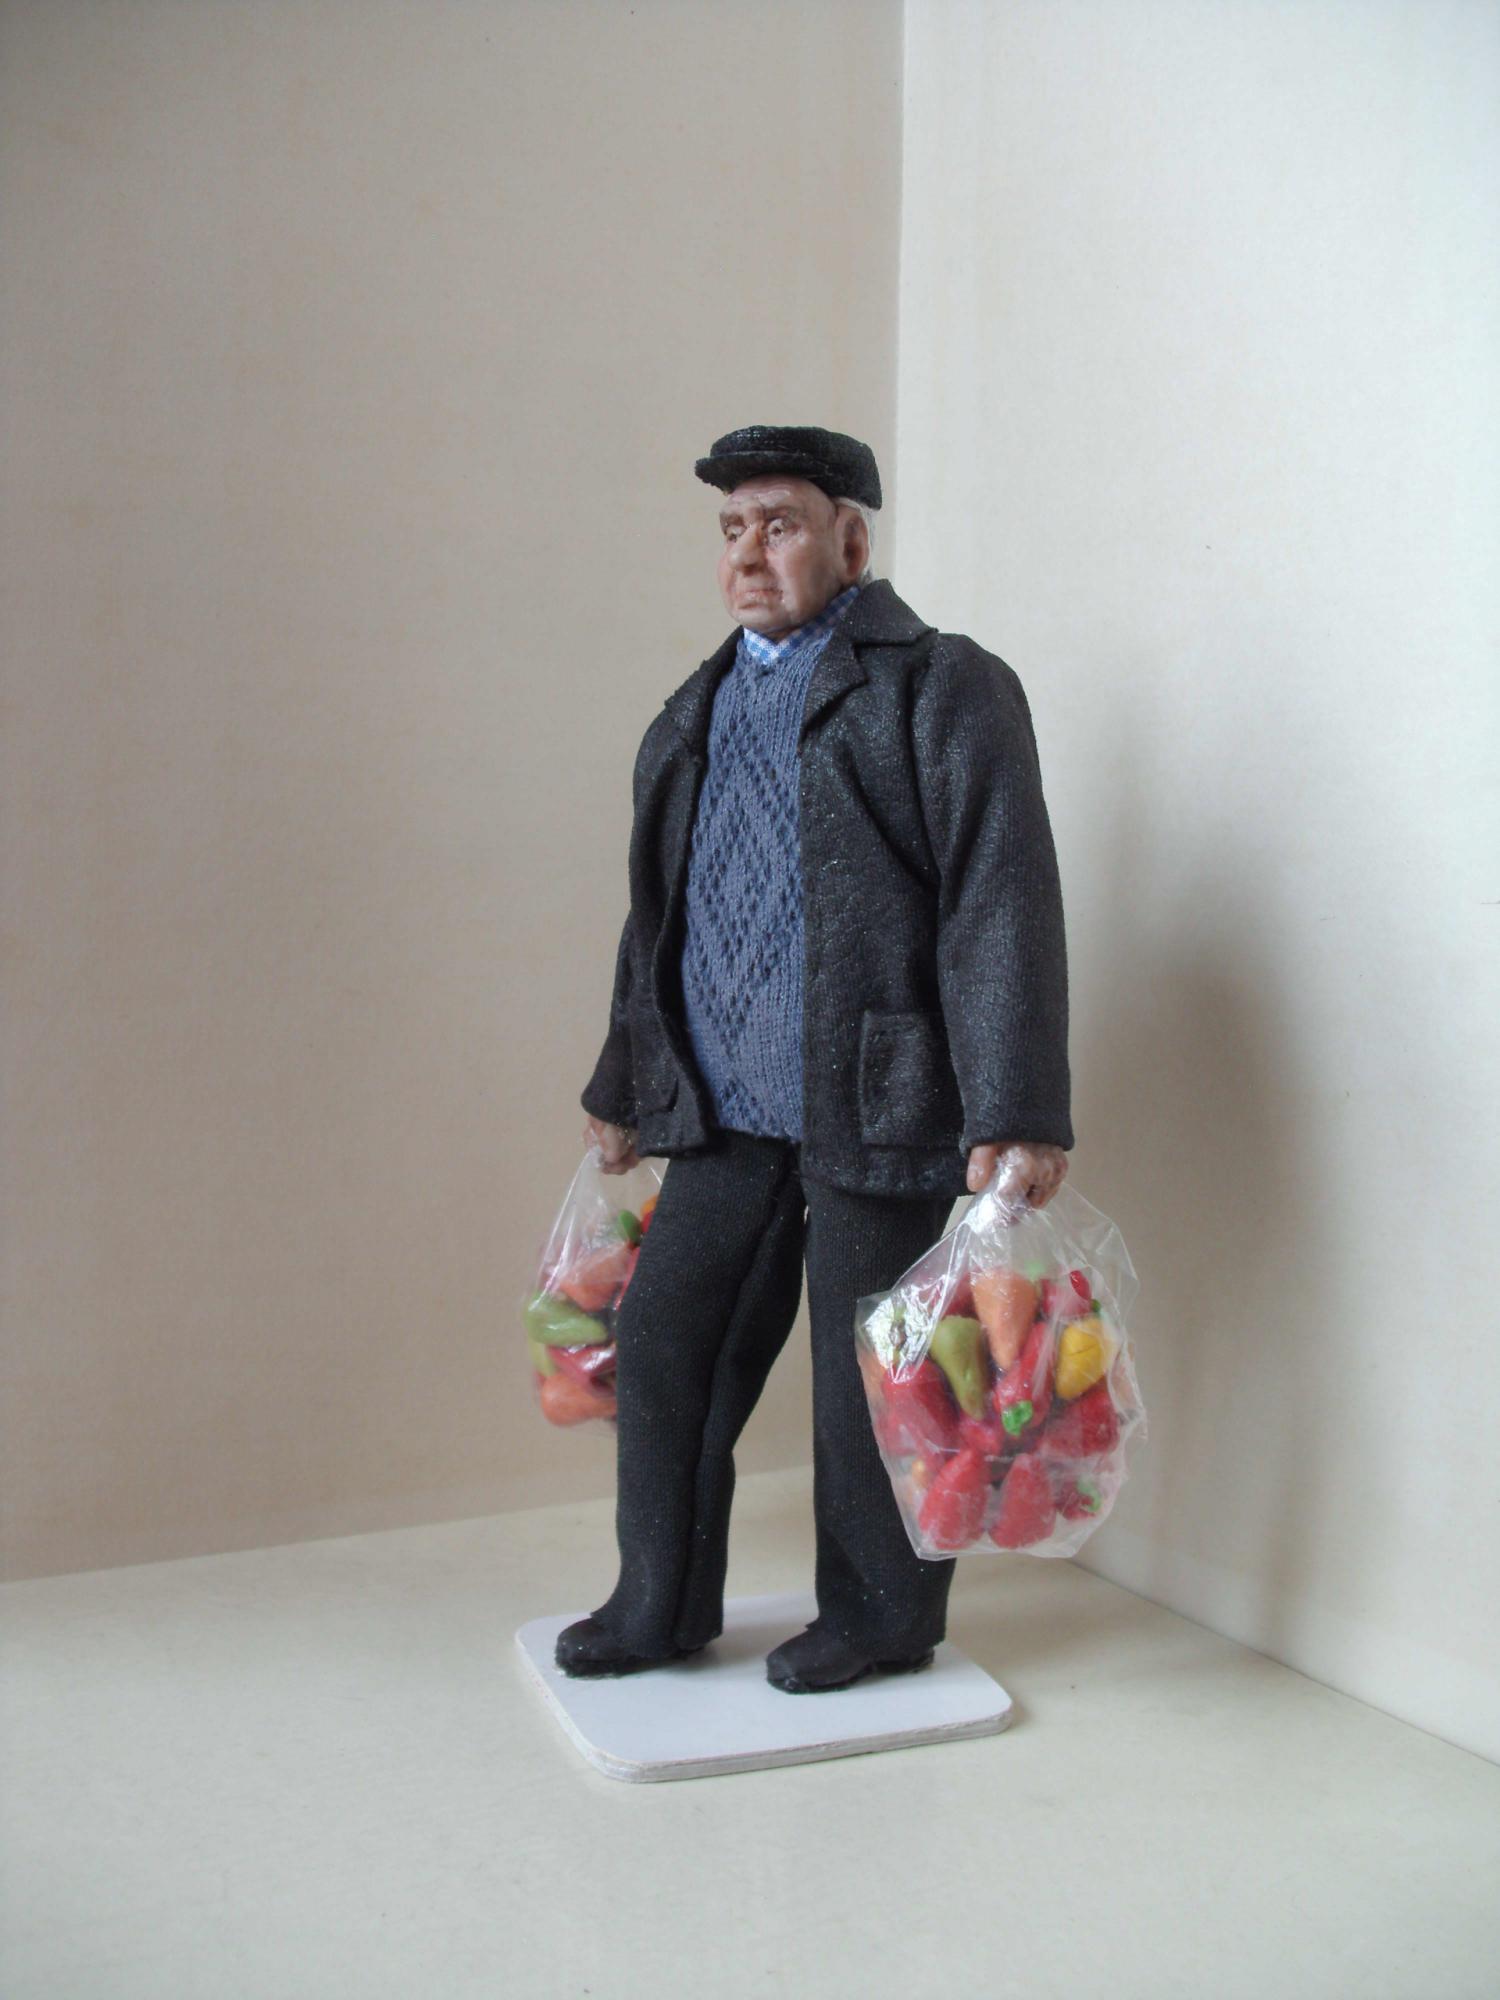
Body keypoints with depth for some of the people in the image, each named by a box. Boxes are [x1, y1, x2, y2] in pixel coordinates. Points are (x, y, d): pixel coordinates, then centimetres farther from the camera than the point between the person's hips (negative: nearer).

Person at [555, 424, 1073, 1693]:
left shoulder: (944, 688, -4)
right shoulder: (695, 713, 17)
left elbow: (1003, 905, -13)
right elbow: (656, 920, 24)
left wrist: (1017, 1112, -21)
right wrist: (624, 1091, 27)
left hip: (877, 1115, -6)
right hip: (721, 1115, 7)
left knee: (866, 1381, 4)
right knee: (661, 1349, 10)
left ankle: (883, 1619, 26)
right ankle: (662, 1607, 28)